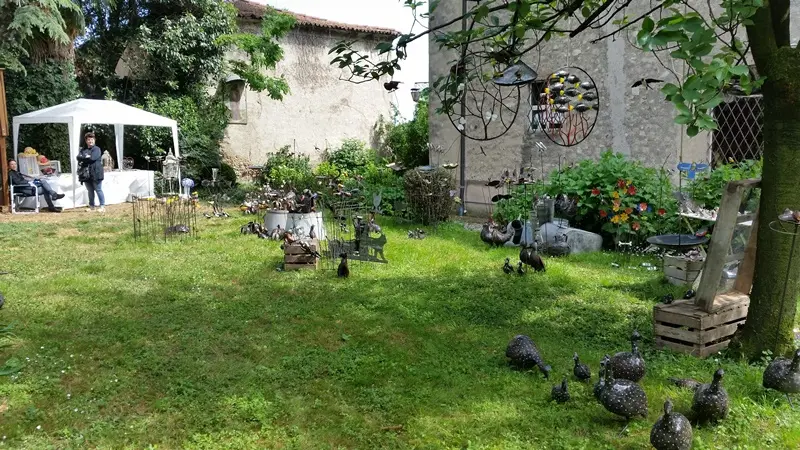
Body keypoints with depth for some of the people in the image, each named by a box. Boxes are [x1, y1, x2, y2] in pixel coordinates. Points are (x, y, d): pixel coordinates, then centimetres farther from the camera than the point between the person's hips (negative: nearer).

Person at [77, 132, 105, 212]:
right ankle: (91, 206, 20)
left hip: (95, 174, -6)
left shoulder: (96, 149, -3)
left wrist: (83, 159, -3)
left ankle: (102, 206, -2)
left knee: (98, 190, -4)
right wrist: (86, 157, -13)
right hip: (86, 174, 6)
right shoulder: (83, 150, 16)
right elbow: (78, 157, 0)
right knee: (90, 191, 13)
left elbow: (92, 158, -16)